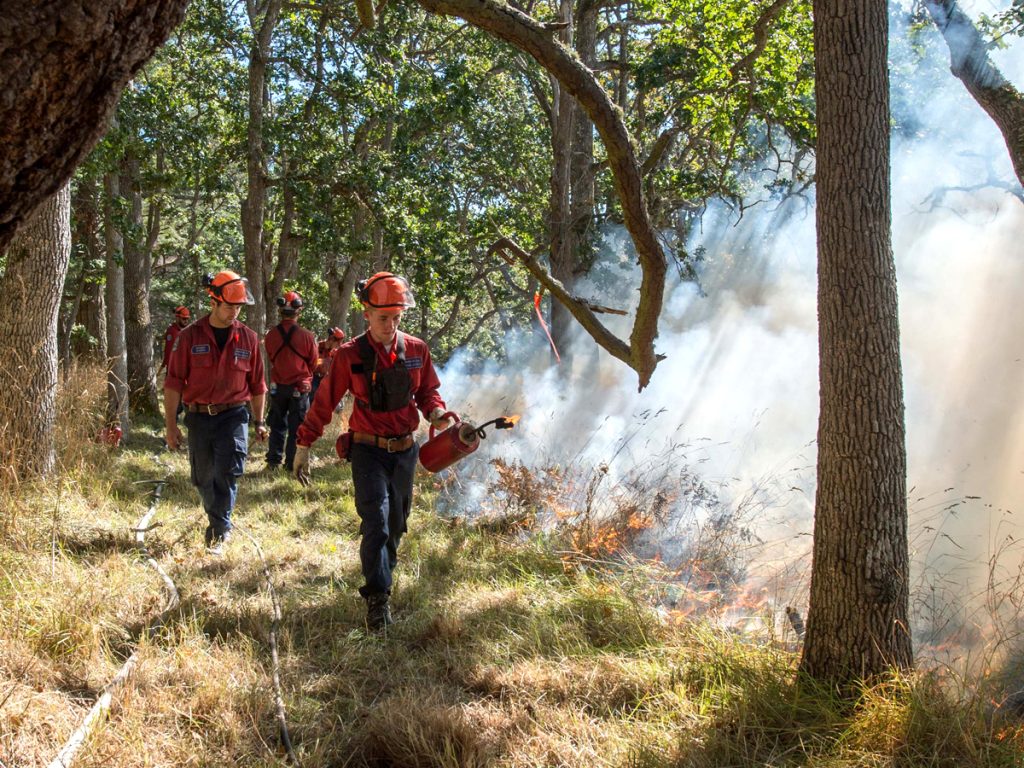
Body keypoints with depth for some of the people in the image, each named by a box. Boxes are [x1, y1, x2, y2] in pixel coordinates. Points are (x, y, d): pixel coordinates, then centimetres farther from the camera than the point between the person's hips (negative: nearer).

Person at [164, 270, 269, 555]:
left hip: (233, 416, -1)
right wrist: (170, 424, -6)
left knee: (227, 472, -15)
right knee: (204, 478, 11)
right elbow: (174, 382, -3)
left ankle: (218, 530, -5)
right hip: (199, 416, 1)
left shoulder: (248, 338, 1)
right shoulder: (190, 337, -4)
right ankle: (219, 524, 32)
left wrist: (259, 422, 14)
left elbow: (257, 385, 11)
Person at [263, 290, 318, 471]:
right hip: (300, 387, -3)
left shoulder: (271, 335, -7)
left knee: (277, 424, 16)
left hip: (278, 386, 3)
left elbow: (271, 361, 7)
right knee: (296, 427, 6)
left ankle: (273, 460, 18)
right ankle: (292, 464, 8)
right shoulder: (307, 336, -14)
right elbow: (313, 364, -2)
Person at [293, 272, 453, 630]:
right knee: (376, 520, -15)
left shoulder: (416, 350, 0)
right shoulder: (350, 355, -9)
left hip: (404, 450, 4)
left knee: (396, 523, 15)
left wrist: (435, 412, -12)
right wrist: (303, 445, -2)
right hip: (368, 450, -4)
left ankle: (381, 574, 37)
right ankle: (377, 597, -11)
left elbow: (428, 391, 11)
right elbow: (324, 402, -3)